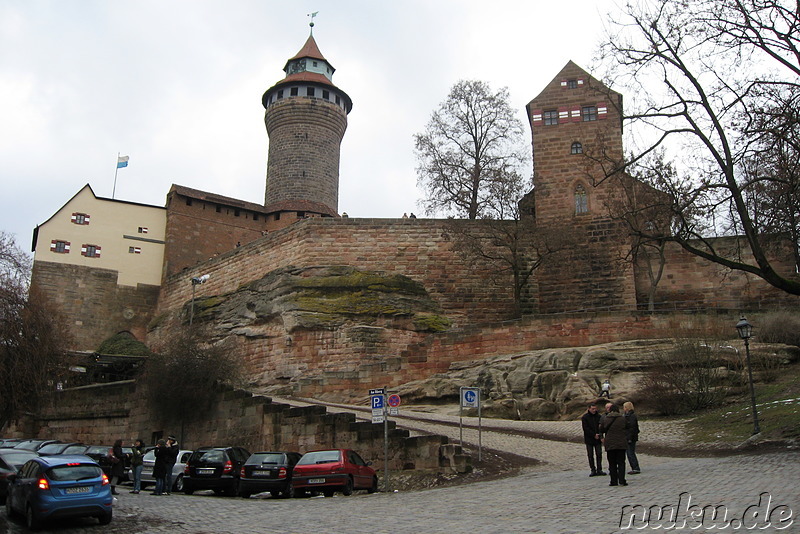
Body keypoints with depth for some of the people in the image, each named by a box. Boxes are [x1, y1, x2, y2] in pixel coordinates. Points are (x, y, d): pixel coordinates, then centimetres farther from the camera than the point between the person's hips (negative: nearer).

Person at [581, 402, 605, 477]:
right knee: (590, 455, 2)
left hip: (598, 439, 2)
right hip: (589, 440, -2)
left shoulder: (598, 416, 7)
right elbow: (585, 429, -8)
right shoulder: (585, 417, -3)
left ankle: (599, 470, 6)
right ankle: (593, 470, 8)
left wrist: (599, 434, -9)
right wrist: (594, 435, -15)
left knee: (599, 454, 0)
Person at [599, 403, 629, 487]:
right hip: (621, 444, 0)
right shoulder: (623, 419, -1)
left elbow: (601, 430, 7)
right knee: (621, 462, 5)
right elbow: (626, 430, 8)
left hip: (609, 444, 0)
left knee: (612, 463, 7)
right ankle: (621, 481, -3)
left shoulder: (605, 419, 0)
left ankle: (614, 481, 6)